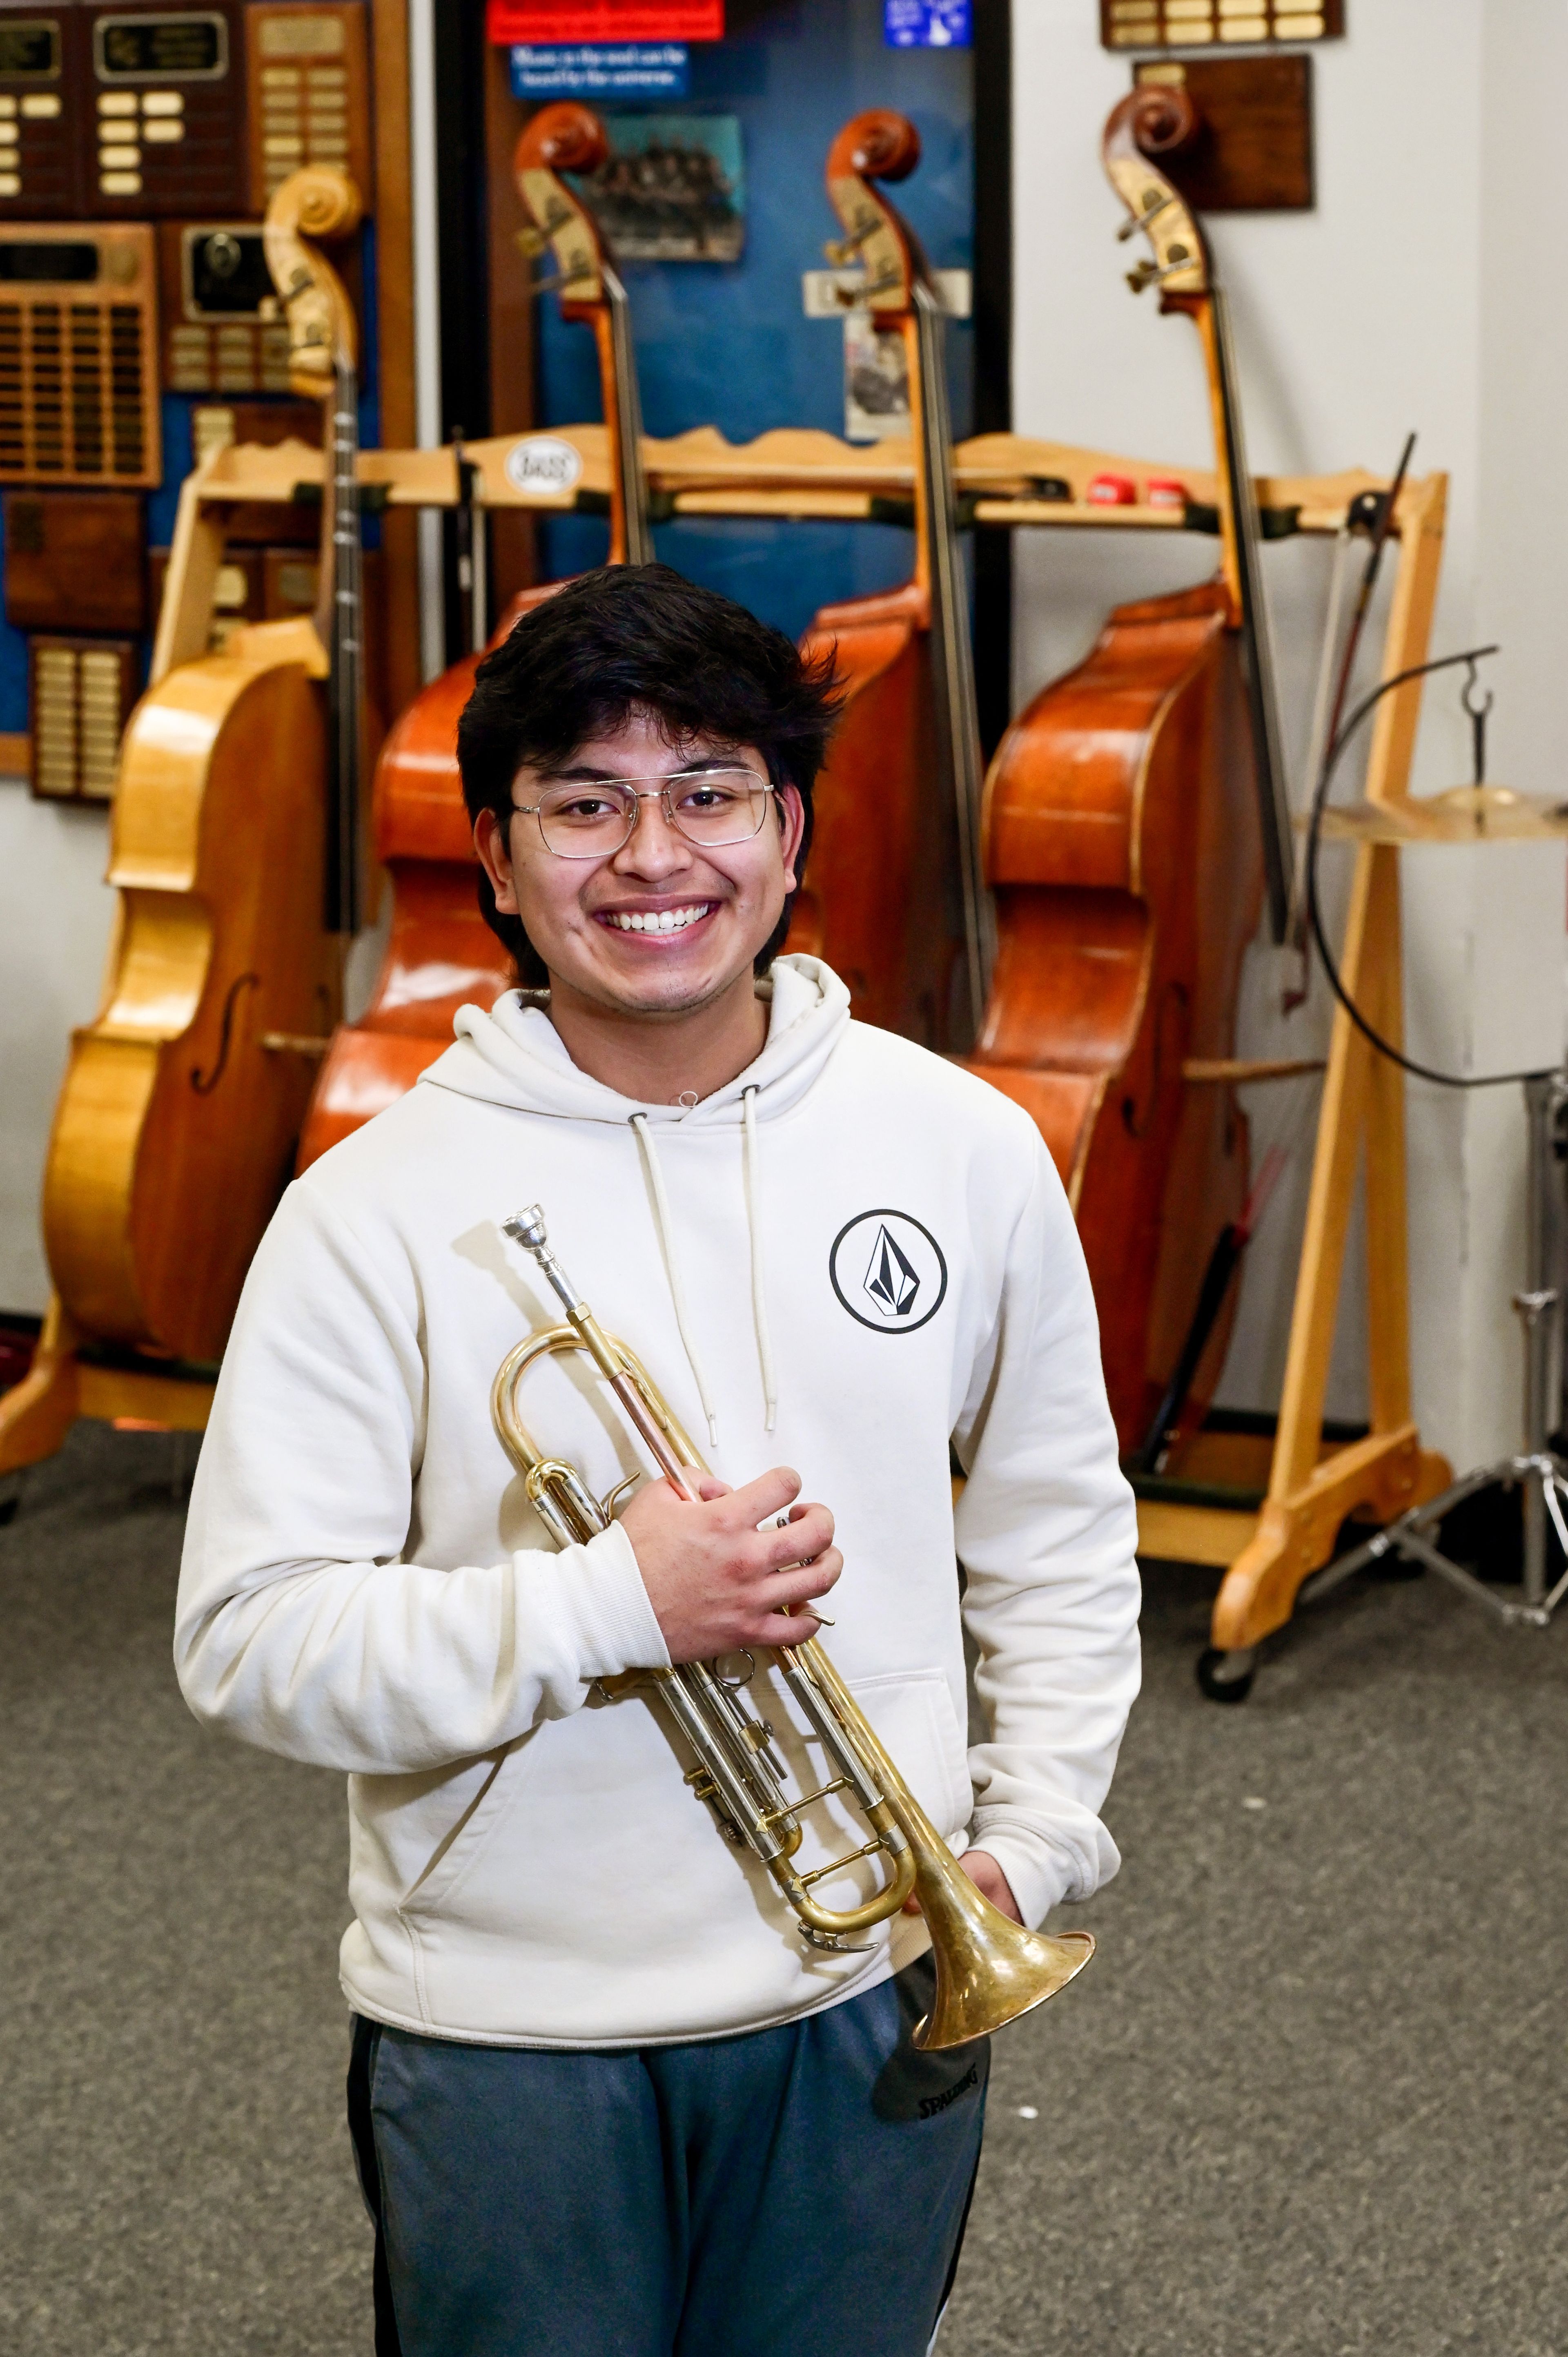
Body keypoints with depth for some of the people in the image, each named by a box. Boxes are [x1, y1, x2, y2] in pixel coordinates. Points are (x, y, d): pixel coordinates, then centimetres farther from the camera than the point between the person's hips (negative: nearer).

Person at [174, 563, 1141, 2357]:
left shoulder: (965, 1149, -1)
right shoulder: (377, 1213, -11)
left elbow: (1060, 1536, 12)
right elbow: (247, 1639, -14)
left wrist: (1033, 1836, 2)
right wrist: (611, 1605, -23)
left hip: (870, 1998, 3)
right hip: (508, 2036, -2)